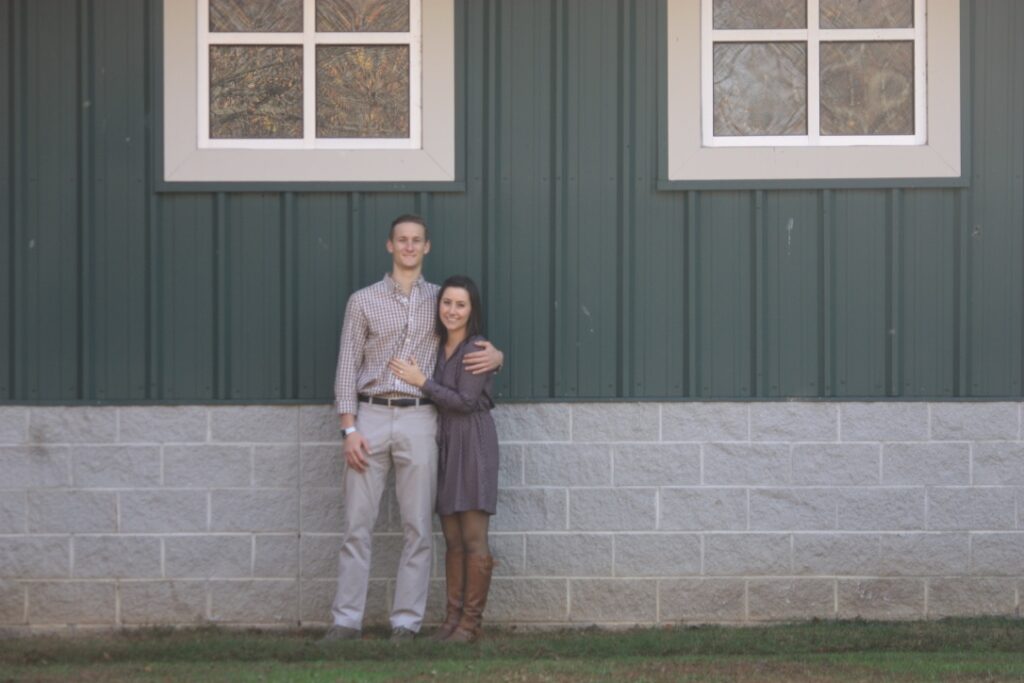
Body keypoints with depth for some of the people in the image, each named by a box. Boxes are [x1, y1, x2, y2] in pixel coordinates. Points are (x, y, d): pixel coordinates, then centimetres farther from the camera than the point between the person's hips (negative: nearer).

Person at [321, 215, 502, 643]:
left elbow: (472, 346, 17)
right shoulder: (363, 301, 6)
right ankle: (347, 620, 5)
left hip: (418, 420, 1)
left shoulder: (441, 301, 10)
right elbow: (347, 367, 3)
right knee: (357, 524, 0)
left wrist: (495, 357, -9)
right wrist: (349, 428, -7)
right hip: (370, 418, -1)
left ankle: (406, 623, 6)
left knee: (417, 527, 1)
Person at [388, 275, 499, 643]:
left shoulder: (477, 349, -10)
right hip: (443, 443, 7)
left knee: (474, 539, -5)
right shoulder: (437, 348, 13)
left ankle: (471, 621, -1)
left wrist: (421, 381, -10)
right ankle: (453, 616, 12)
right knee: (452, 539, 8)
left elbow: (465, 401, -15)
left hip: (472, 443, -7)